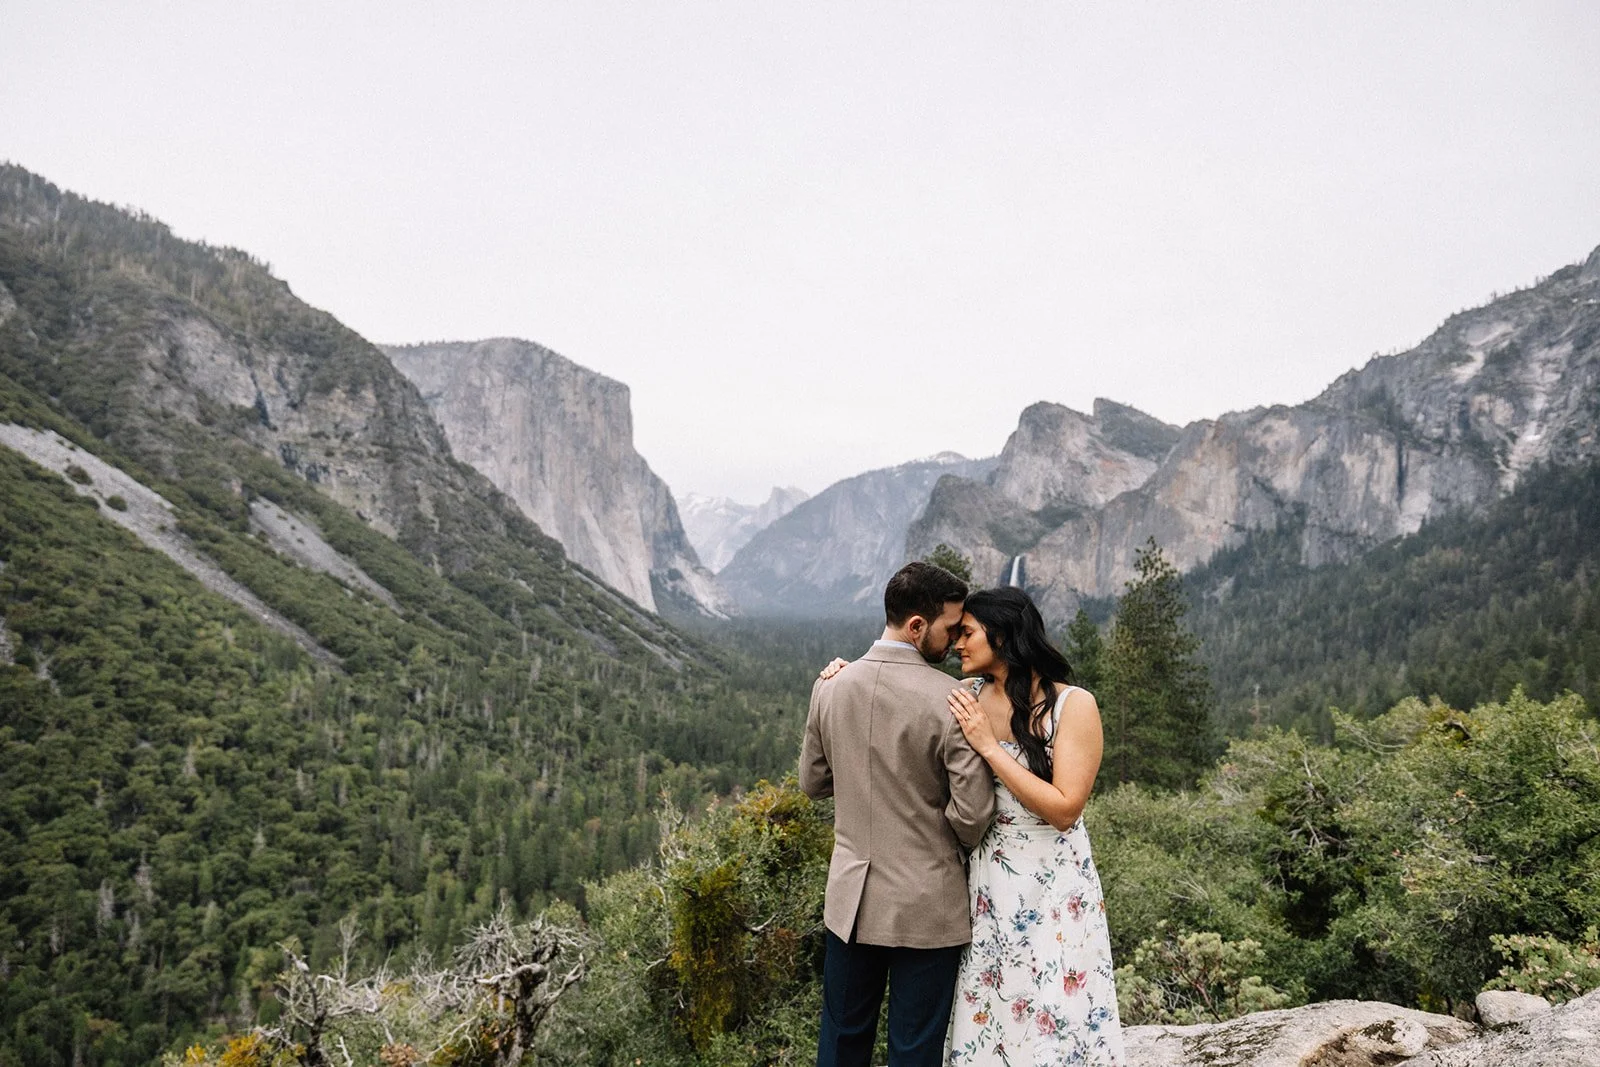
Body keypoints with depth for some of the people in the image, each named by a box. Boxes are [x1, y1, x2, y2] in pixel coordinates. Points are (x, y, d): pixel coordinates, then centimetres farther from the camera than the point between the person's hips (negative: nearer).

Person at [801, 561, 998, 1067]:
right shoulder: (950, 701, -18)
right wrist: (955, 841, 5)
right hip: (926, 906, -4)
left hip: (850, 897, 4)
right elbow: (973, 816, -17)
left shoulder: (830, 687, -3)